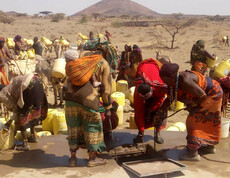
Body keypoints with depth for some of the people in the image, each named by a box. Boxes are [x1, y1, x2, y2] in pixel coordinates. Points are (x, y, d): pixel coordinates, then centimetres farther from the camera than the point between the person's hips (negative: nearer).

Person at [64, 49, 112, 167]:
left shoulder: (82, 61, 26)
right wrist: (108, 108, 10)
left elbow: (69, 82, 22)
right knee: (92, 128, 11)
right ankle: (92, 158, 19)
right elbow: (105, 88, 6)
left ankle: (72, 157, 24)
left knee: (73, 128, 15)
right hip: (88, 100, -5)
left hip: (71, 98, 5)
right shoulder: (103, 64, 11)